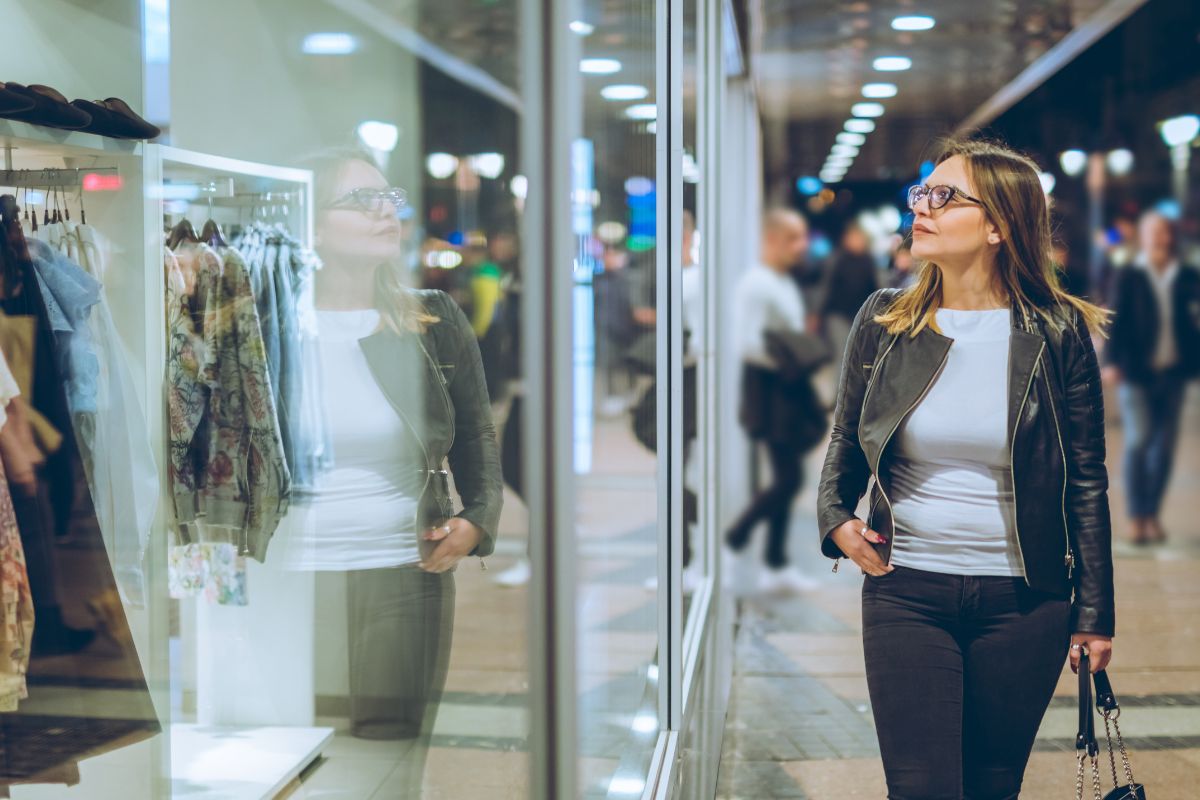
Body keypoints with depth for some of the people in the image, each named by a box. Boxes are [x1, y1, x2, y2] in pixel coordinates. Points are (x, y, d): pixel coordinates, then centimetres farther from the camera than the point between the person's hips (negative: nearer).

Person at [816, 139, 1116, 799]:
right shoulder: (883, 321, 1)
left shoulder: (1057, 333, -4)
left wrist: (1094, 613, 2)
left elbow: (1086, 482, 1)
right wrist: (836, 518, -5)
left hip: (1023, 602, -1)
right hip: (905, 592, 1)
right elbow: (846, 441, 14)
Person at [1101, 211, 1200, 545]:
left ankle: (1152, 514, 15)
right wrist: (1111, 362, -13)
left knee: (1165, 444, 6)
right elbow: (1117, 320, -5)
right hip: (1136, 372, -3)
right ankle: (1136, 517, -1)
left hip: (1172, 372, 3)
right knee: (1138, 440, -7)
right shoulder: (1127, 277, 0)